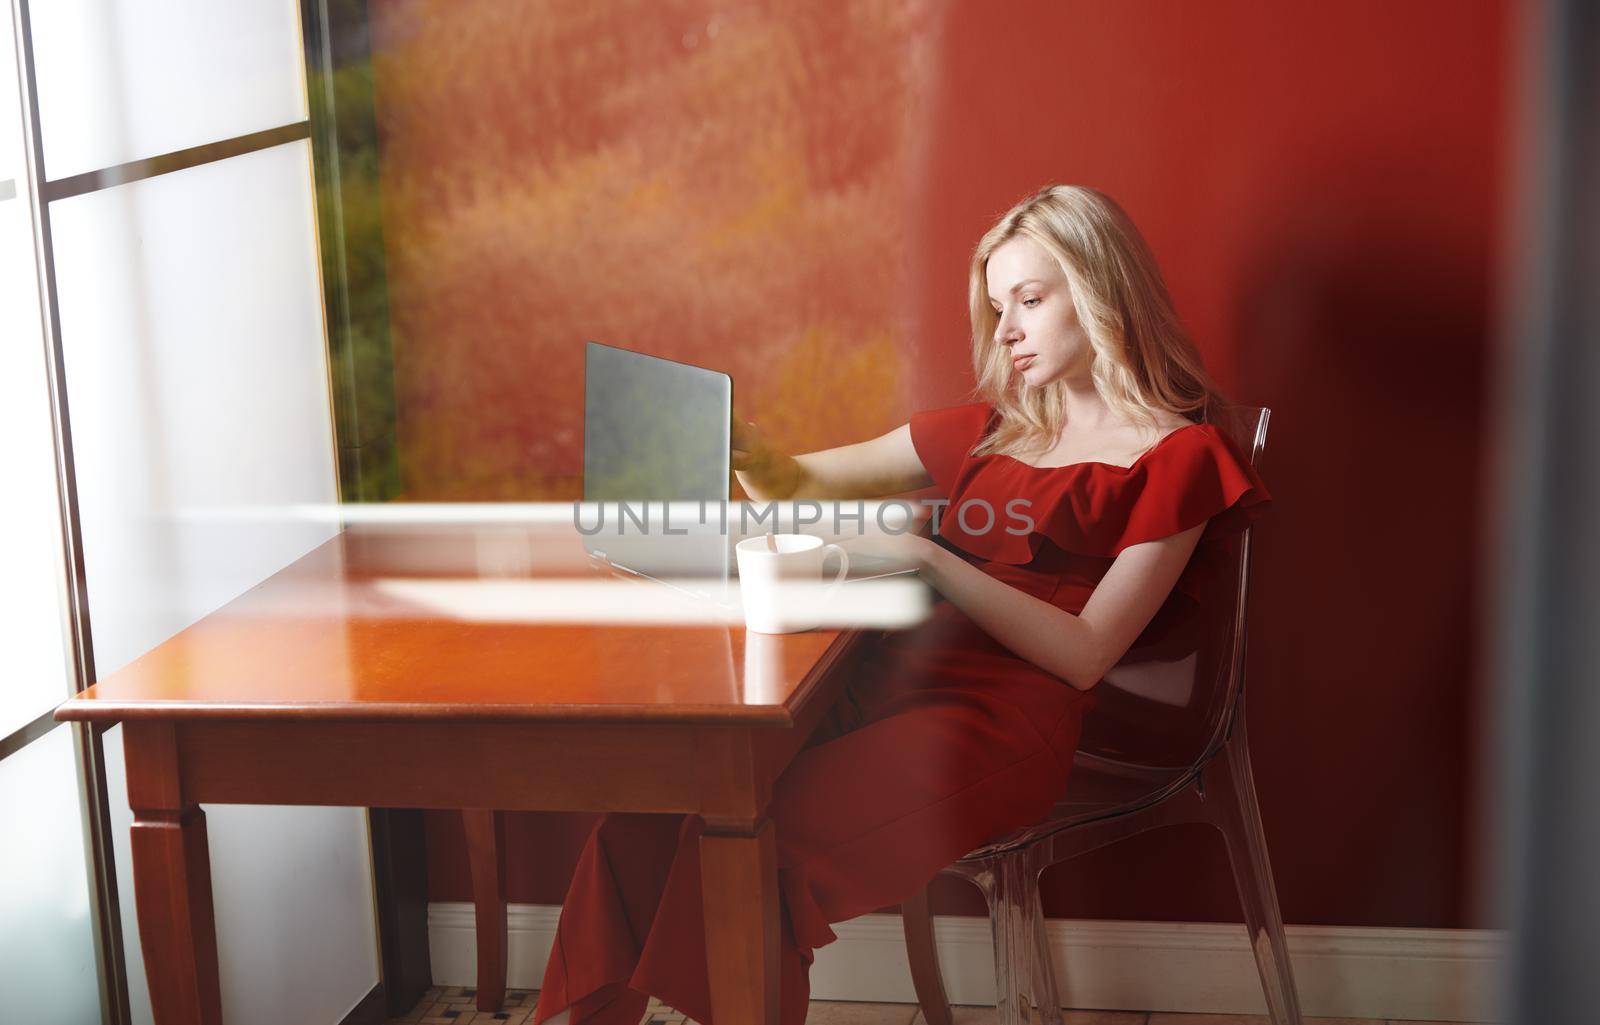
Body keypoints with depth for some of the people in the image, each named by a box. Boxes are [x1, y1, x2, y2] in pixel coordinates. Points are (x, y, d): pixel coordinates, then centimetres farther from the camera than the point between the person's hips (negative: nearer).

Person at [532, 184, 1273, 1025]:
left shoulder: (1177, 453, 5)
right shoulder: (992, 428, 24)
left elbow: (1085, 654, -6)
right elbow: (799, 486, 27)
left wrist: (927, 559, -14)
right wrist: (750, 456, 2)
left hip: (1002, 720, -6)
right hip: (891, 682, 6)